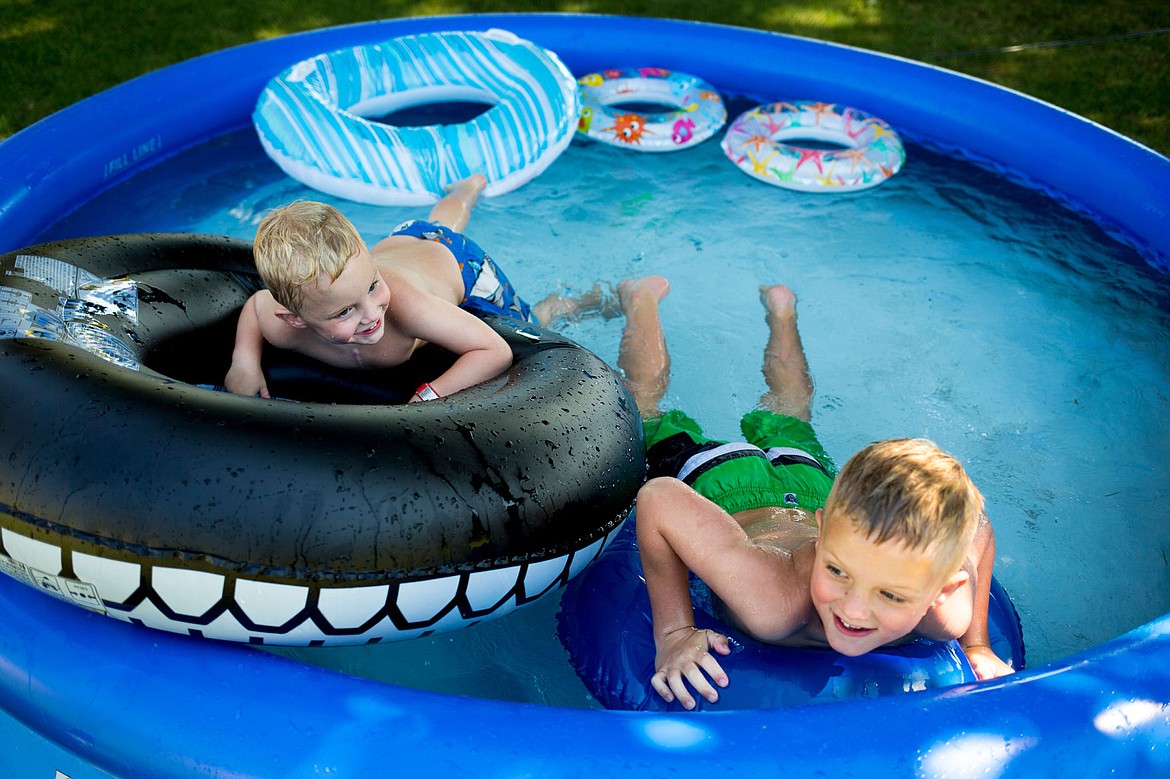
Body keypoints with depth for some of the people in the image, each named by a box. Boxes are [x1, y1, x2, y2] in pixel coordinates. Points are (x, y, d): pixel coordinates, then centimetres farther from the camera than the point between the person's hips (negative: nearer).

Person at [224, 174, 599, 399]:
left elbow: (497, 351, -44)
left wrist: (428, 397, -53)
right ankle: (471, 187, 67)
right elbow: (256, 301, -12)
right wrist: (244, 360, -29)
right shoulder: (282, 328, -38)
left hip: (460, 263, -5)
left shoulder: (403, 303, -51)